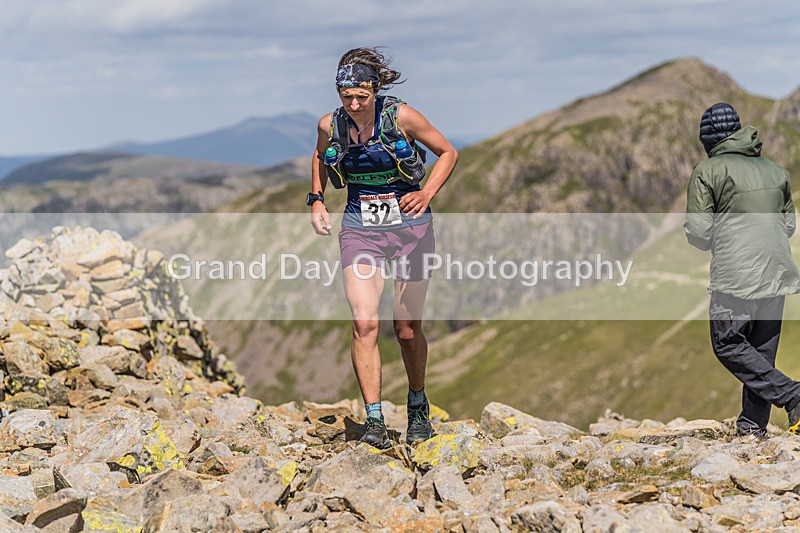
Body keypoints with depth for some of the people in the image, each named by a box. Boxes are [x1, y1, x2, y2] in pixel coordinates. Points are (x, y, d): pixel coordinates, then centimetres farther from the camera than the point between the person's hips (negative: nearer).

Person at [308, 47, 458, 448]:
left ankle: (418, 406, 29)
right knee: (364, 323, -15)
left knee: (407, 329, 5)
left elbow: (448, 153, -2)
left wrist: (427, 193, -16)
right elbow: (320, 156, 19)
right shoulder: (330, 125, -4)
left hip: (410, 227, -1)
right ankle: (374, 420, -9)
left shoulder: (401, 117, -13)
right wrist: (316, 200, 6)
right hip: (360, 230, 2)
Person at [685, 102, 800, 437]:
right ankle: (754, 422, 14)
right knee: (762, 349, 13)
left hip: (735, 275, -6)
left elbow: (699, 234, -7)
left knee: (728, 345, 2)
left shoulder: (707, 172, -4)